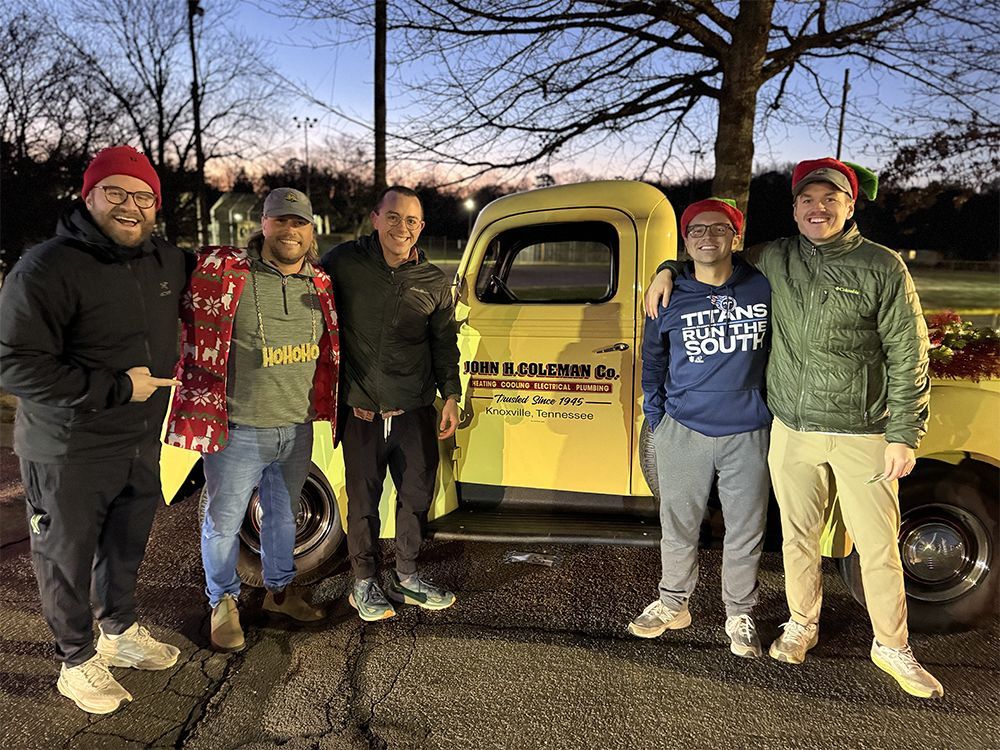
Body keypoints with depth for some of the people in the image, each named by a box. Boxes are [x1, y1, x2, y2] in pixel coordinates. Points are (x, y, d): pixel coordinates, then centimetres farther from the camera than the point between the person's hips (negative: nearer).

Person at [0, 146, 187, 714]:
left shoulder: (168, 262, 2)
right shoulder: (48, 268, -19)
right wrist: (117, 388, -23)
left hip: (142, 442, 6)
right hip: (69, 451, -6)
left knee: (128, 547, 22)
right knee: (68, 558, 11)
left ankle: (120, 630, 45)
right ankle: (78, 660, 32)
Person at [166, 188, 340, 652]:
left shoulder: (320, 286, 3)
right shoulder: (222, 273, -13)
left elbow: (329, 350, 17)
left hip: (298, 429, 5)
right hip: (237, 431, -5)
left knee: (283, 513, 22)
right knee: (224, 521, 10)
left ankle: (280, 589, 44)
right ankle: (223, 604, 34)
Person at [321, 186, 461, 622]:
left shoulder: (434, 282, 4)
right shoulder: (343, 262, -4)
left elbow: (444, 344, 12)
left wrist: (450, 396, 5)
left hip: (415, 410, 3)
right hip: (361, 412, -2)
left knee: (417, 494, 11)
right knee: (363, 501, 7)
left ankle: (406, 578, 31)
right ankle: (364, 583, 27)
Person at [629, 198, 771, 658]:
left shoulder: (763, 288, 1)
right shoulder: (669, 297, 2)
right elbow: (652, 360, 12)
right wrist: (656, 418, 7)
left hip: (749, 433, 0)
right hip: (683, 431, 1)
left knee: (746, 530, 9)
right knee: (678, 525, 11)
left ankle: (740, 615, 26)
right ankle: (673, 604, 31)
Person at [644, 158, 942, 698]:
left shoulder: (882, 267, -4)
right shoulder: (775, 259, 5)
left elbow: (908, 356, -4)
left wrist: (904, 435, -8)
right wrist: (668, 269, 7)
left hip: (863, 434, -2)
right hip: (792, 431, 3)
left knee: (878, 546, 5)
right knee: (797, 536, 13)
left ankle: (892, 647, 24)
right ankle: (802, 625, 33)